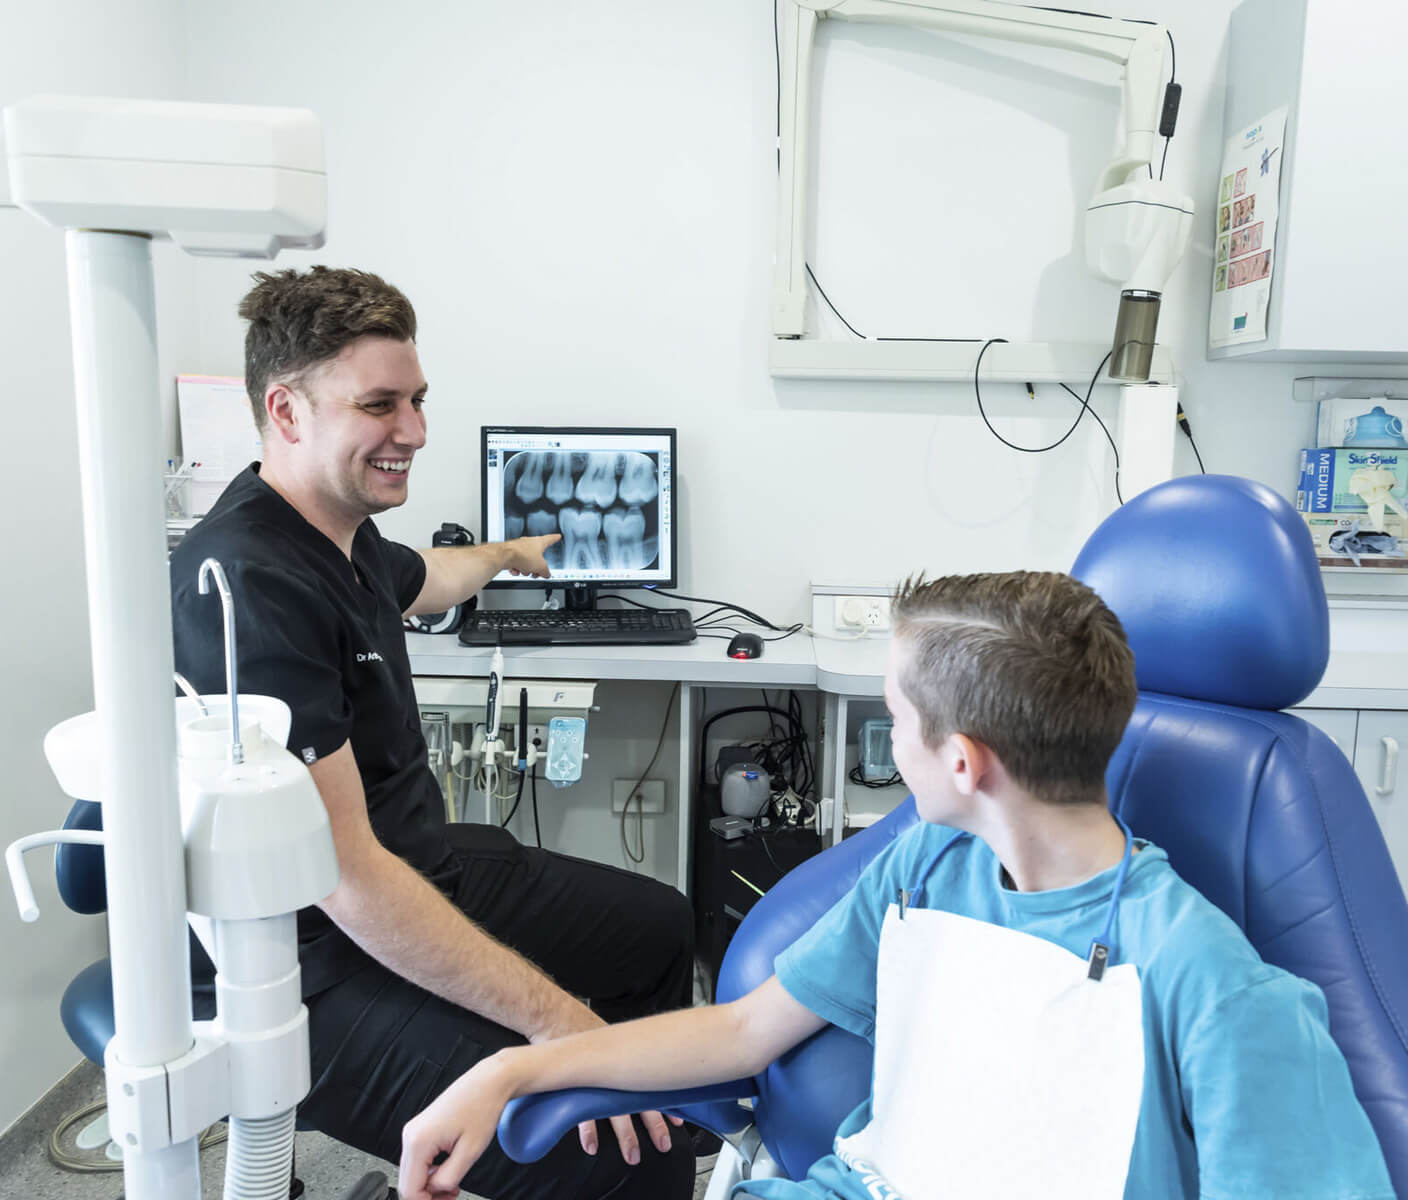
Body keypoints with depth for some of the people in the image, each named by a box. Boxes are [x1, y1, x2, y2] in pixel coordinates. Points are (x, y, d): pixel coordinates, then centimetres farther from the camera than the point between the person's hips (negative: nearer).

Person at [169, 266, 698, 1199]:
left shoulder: (338, 526, 2)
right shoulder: (252, 585, -27)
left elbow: (423, 580, 29)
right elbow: (344, 875, -29)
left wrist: (512, 555, 49)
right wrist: (554, 1019, -27)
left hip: (422, 868, 10)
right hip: (313, 969, -10)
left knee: (662, 925, 22)